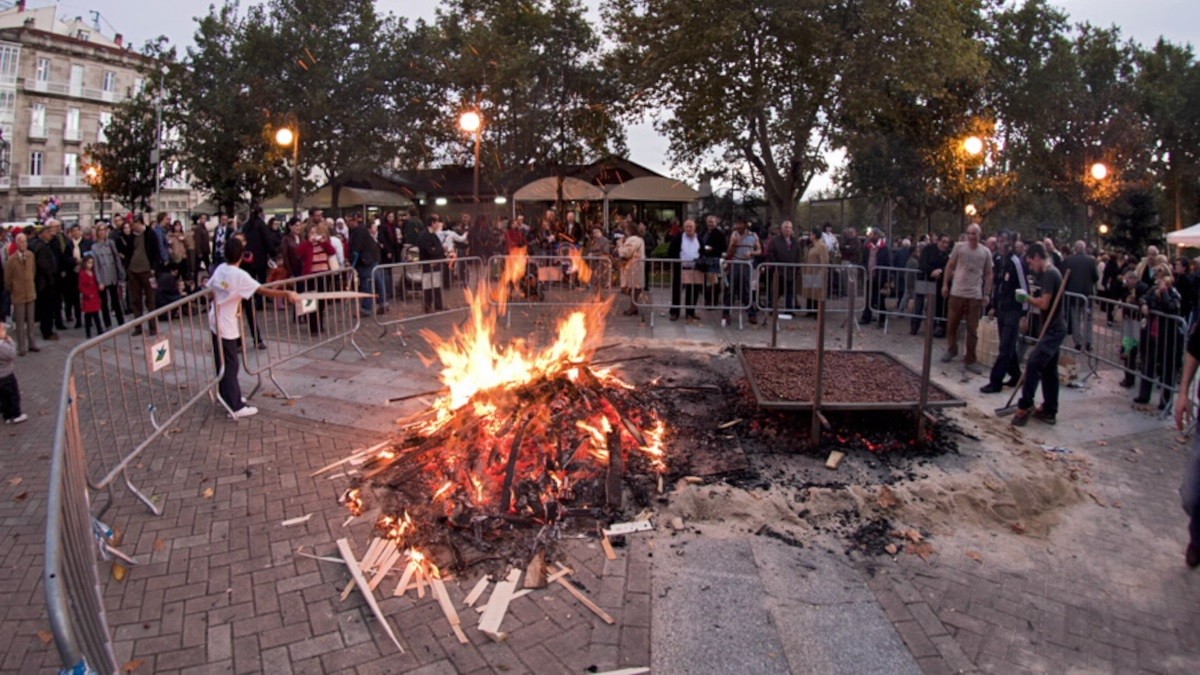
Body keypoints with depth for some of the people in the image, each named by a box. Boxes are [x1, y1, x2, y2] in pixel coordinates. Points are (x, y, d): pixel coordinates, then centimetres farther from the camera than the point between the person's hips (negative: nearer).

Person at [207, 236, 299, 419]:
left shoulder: (220, 269, 3)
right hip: (226, 326, -8)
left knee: (222, 363, 18)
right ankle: (236, 407, 0)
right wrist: (287, 294, -27)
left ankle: (227, 397, 31)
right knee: (230, 365, -4)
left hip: (215, 322, 8)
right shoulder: (239, 275, -20)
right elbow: (263, 291, -27)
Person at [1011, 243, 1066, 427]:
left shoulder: (1049, 273, -17)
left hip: (1054, 329, -11)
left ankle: (1025, 407, -13)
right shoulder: (1051, 272, 15)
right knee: (1049, 369, 12)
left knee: (1033, 364, -16)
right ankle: (1049, 411, 18)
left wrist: (1027, 298, -9)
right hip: (1054, 328, 11)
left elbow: (1044, 303, -23)